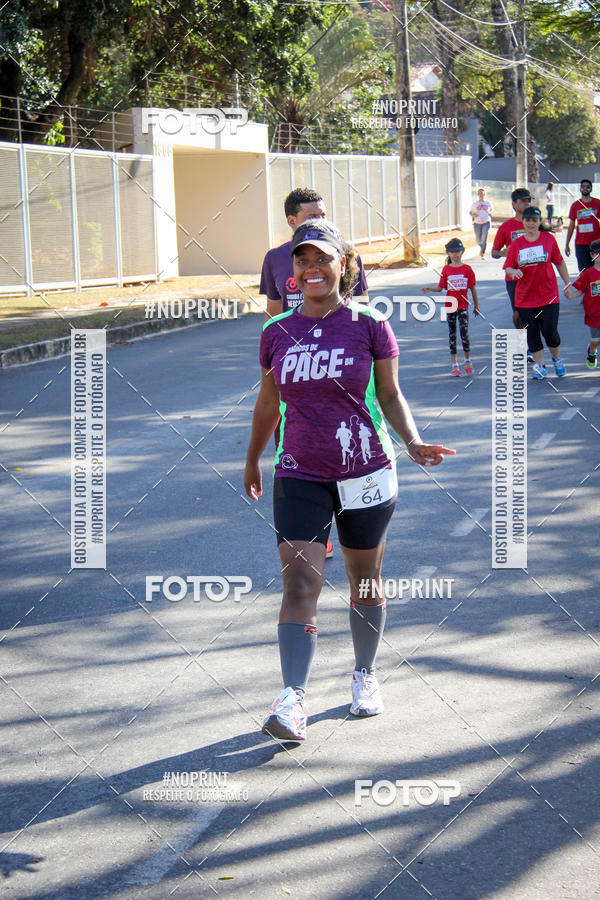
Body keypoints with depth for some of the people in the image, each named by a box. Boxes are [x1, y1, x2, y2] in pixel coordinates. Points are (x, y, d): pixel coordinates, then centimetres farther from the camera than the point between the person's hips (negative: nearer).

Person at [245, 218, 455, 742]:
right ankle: (292, 700, -15)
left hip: (366, 474, -1)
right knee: (300, 584, -11)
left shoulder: (369, 325, -4)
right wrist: (252, 461, 24)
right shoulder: (278, 333, 3)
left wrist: (413, 441, -16)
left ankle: (365, 676, 33)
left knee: (364, 583, 13)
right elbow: (269, 401, 16)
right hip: (299, 477, 1)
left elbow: (390, 395, 1)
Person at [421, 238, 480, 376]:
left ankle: (467, 361, 5)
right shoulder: (446, 269, 2)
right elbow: (440, 288, 2)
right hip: (450, 306, 2)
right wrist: (429, 289, -16)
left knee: (464, 333, -13)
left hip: (463, 306, -2)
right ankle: (454, 364, 13)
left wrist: (476, 306, 10)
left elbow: (473, 288, 5)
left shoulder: (467, 269, -1)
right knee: (452, 334, 6)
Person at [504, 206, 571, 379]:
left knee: (550, 332, -5)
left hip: (548, 295, -2)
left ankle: (557, 359, 22)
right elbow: (508, 268, 5)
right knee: (532, 335, 3)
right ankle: (540, 365, 16)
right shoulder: (516, 244, 2)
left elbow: (560, 263, 7)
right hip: (524, 298, 2)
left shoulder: (549, 239, 0)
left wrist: (567, 284, 7)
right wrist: (513, 271, -18)